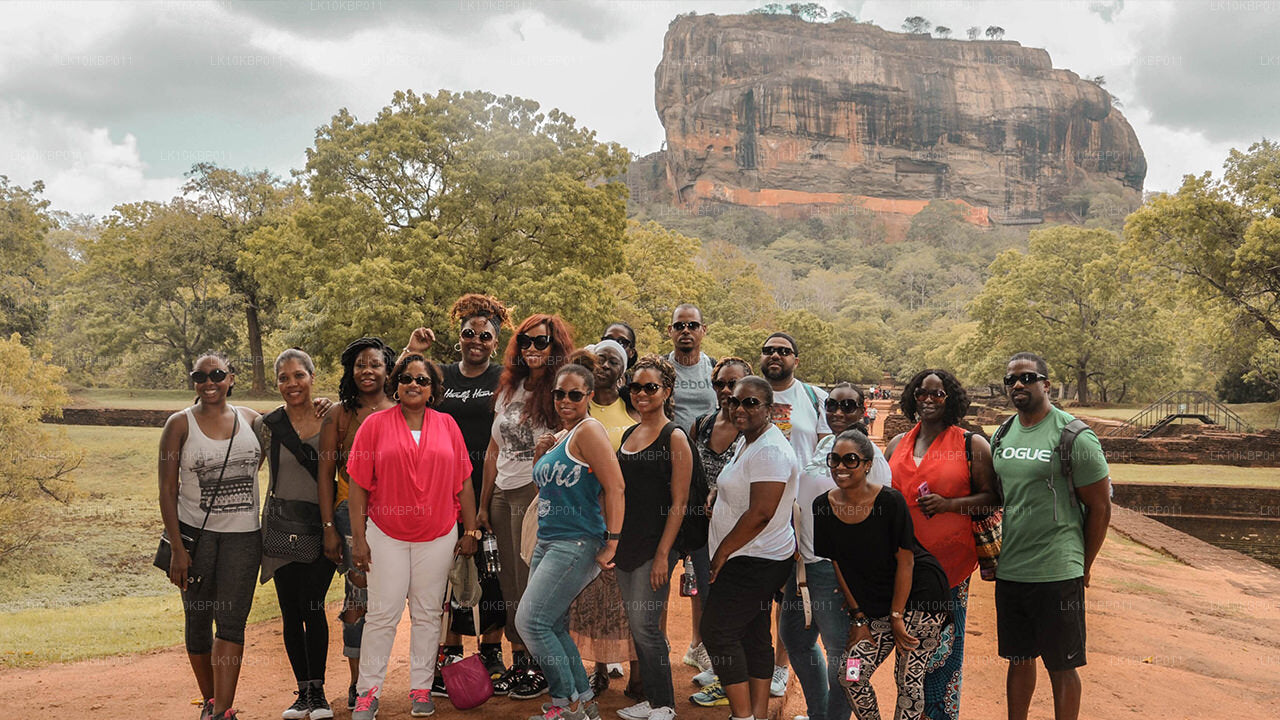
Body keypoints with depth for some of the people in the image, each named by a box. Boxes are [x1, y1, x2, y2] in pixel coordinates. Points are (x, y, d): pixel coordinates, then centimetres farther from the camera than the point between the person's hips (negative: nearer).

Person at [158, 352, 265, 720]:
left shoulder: (251, 420, 5)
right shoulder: (180, 424, -3)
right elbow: (167, 490, -4)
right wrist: (176, 547, -10)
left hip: (243, 535, 1)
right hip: (195, 533, -1)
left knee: (231, 621, -5)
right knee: (198, 620, 8)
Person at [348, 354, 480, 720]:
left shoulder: (447, 425, 4)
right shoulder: (375, 424, -2)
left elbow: (462, 482, 7)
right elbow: (359, 484, -3)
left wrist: (470, 530, 5)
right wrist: (358, 537, -6)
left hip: (437, 535, 2)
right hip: (387, 534, -2)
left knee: (427, 614, 9)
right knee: (383, 614, 1)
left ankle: (421, 688, 20)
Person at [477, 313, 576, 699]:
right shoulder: (508, 389, 13)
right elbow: (494, 450, 16)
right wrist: (484, 505, 15)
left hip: (538, 493, -6)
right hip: (503, 494, 6)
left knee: (534, 581, -3)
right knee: (510, 580, 9)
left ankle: (541, 666, 8)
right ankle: (517, 661, 18)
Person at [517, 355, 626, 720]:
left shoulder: (588, 430, -11)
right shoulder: (559, 435, 16)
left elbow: (614, 487, -17)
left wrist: (612, 543, -19)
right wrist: (541, 453, 7)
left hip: (577, 543, -9)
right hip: (547, 541, 9)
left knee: (530, 620, -10)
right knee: (554, 626, 10)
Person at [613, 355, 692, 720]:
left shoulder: (674, 437, -8)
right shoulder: (628, 434, 12)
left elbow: (678, 503, -12)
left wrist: (663, 554, -17)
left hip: (654, 544, -7)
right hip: (626, 543, 7)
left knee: (645, 625, -5)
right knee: (637, 626, 11)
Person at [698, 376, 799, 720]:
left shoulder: (769, 451, -21)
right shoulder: (748, 441, 12)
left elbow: (761, 514, -26)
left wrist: (723, 552, -17)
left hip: (754, 562, -10)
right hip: (756, 559, 10)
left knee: (717, 631, -9)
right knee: (754, 634, 14)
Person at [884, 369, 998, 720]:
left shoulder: (971, 444, 0)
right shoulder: (897, 445, 12)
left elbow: (991, 497, -2)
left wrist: (949, 504, -16)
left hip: (949, 560, -4)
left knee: (944, 644, -1)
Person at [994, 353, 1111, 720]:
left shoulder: (1075, 437, -9)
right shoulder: (1000, 437, 8)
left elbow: (1100, 508, -6)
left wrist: (1082, 566, -2)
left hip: (1056, 575, -5)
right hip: (1008, 572, 5)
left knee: (1061, 667, 5)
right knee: (1019, 660, 16)